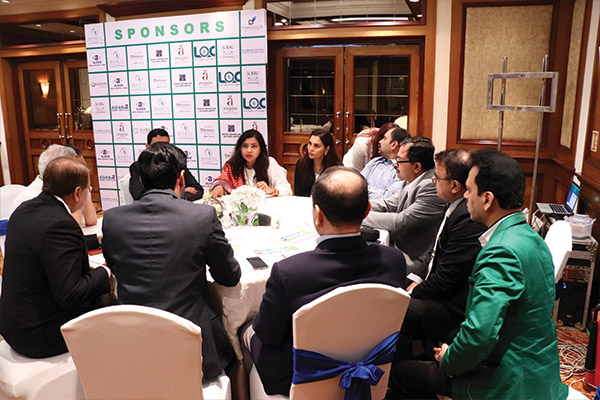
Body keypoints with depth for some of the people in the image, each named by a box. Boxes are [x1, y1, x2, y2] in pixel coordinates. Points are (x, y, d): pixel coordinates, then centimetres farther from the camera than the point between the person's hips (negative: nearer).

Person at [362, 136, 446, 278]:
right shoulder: (412, 182, 6)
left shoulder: (431, 187, -24)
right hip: (397, 247, 9)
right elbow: (388, 204, 11)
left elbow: (401, 222, -26)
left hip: (415, 261, -8)